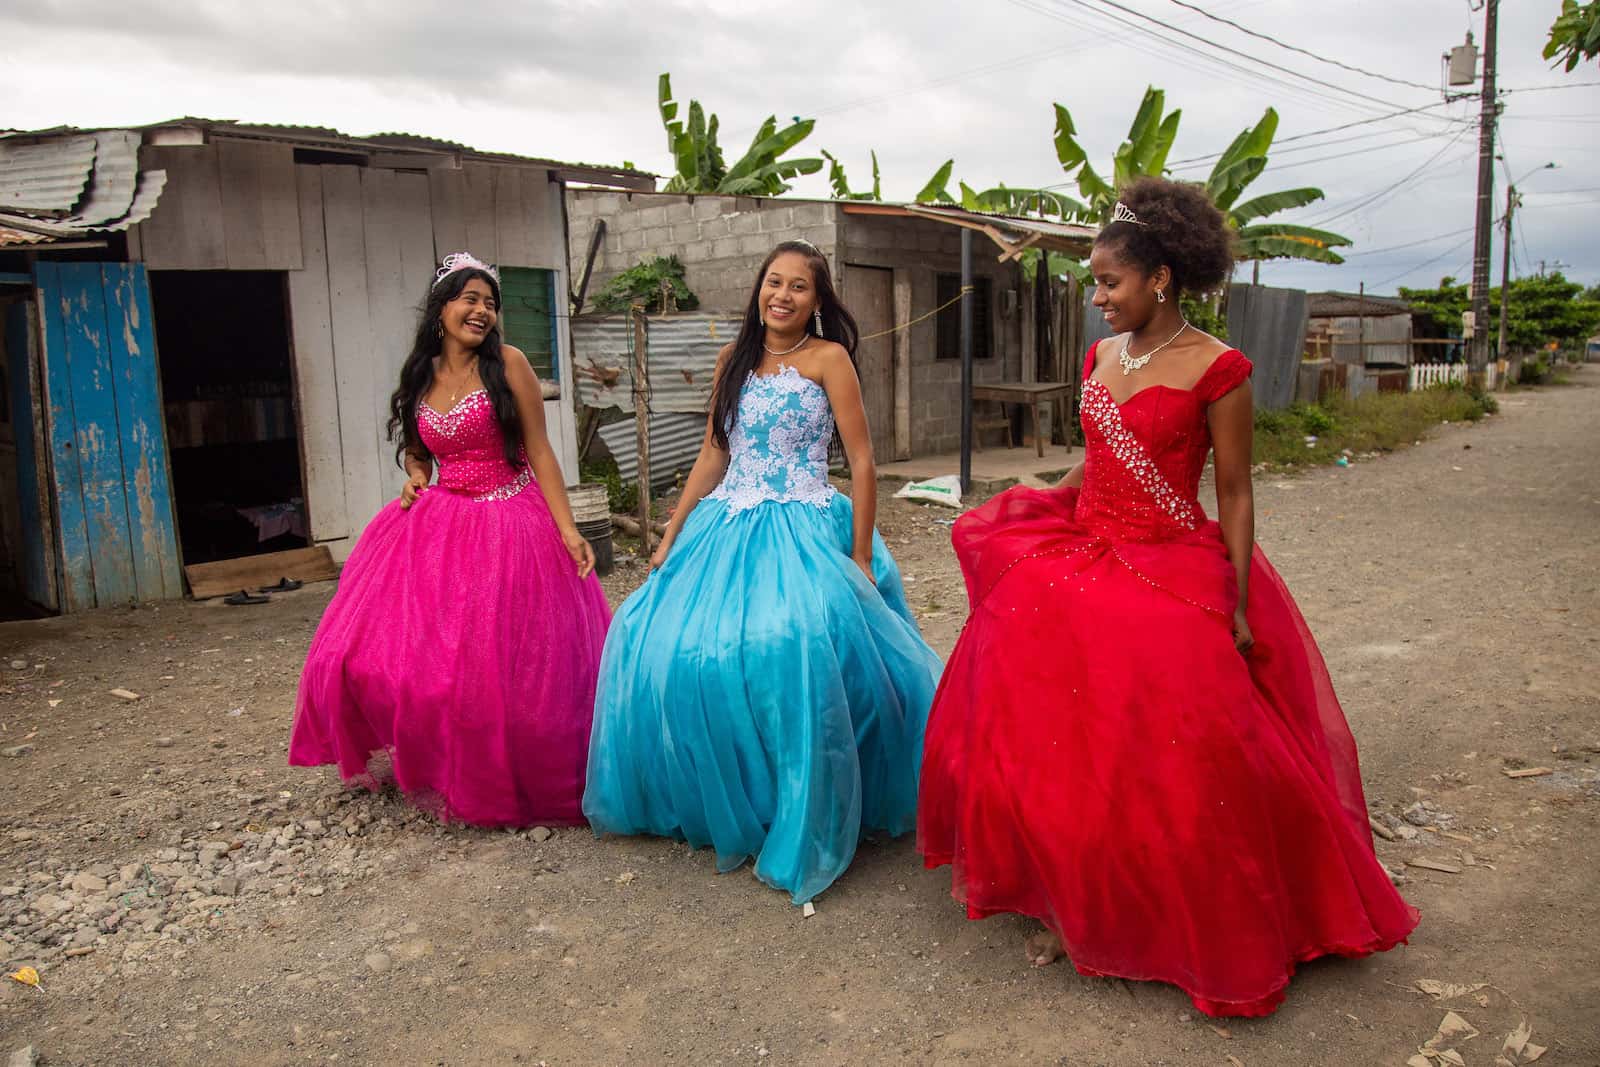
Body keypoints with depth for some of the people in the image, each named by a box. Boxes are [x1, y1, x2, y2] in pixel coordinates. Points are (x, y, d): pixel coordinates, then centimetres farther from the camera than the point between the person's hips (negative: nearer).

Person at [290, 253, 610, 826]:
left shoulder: (507, 364, -5)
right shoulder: (420, 377, 9)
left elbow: (540, 451, -6)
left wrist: (567, 527, -13)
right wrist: (414, 479, 0)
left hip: (508, 526, -5)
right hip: (438, 525, 5)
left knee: (500, 666, -4)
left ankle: (505, 784, 19)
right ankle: (432, 770, 24)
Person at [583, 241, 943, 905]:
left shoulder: (827, 358, -2)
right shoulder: (734, 360, 14)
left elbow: (862, 461, -5)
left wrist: (861, 558, -9)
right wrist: (671, 536, 13)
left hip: (800, 533, -6)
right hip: (725, 527, 6)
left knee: (795, 646, -29)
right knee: (666, 642, -2)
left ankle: (801, 829, -11)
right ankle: (722, 808, 18)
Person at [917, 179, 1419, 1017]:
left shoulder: (1215, 370, -11)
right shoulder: (1099, 358, 8)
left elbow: (1233, 493, -8)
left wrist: (1237, 608, -11)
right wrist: (1036, 507, 12)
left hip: (1171, 582, -6)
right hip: (1077, 570, 6)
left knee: (1168, 766, 0)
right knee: (1053, 743, 7)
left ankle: (1190, 928, 24)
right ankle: (1071, 908, 26)